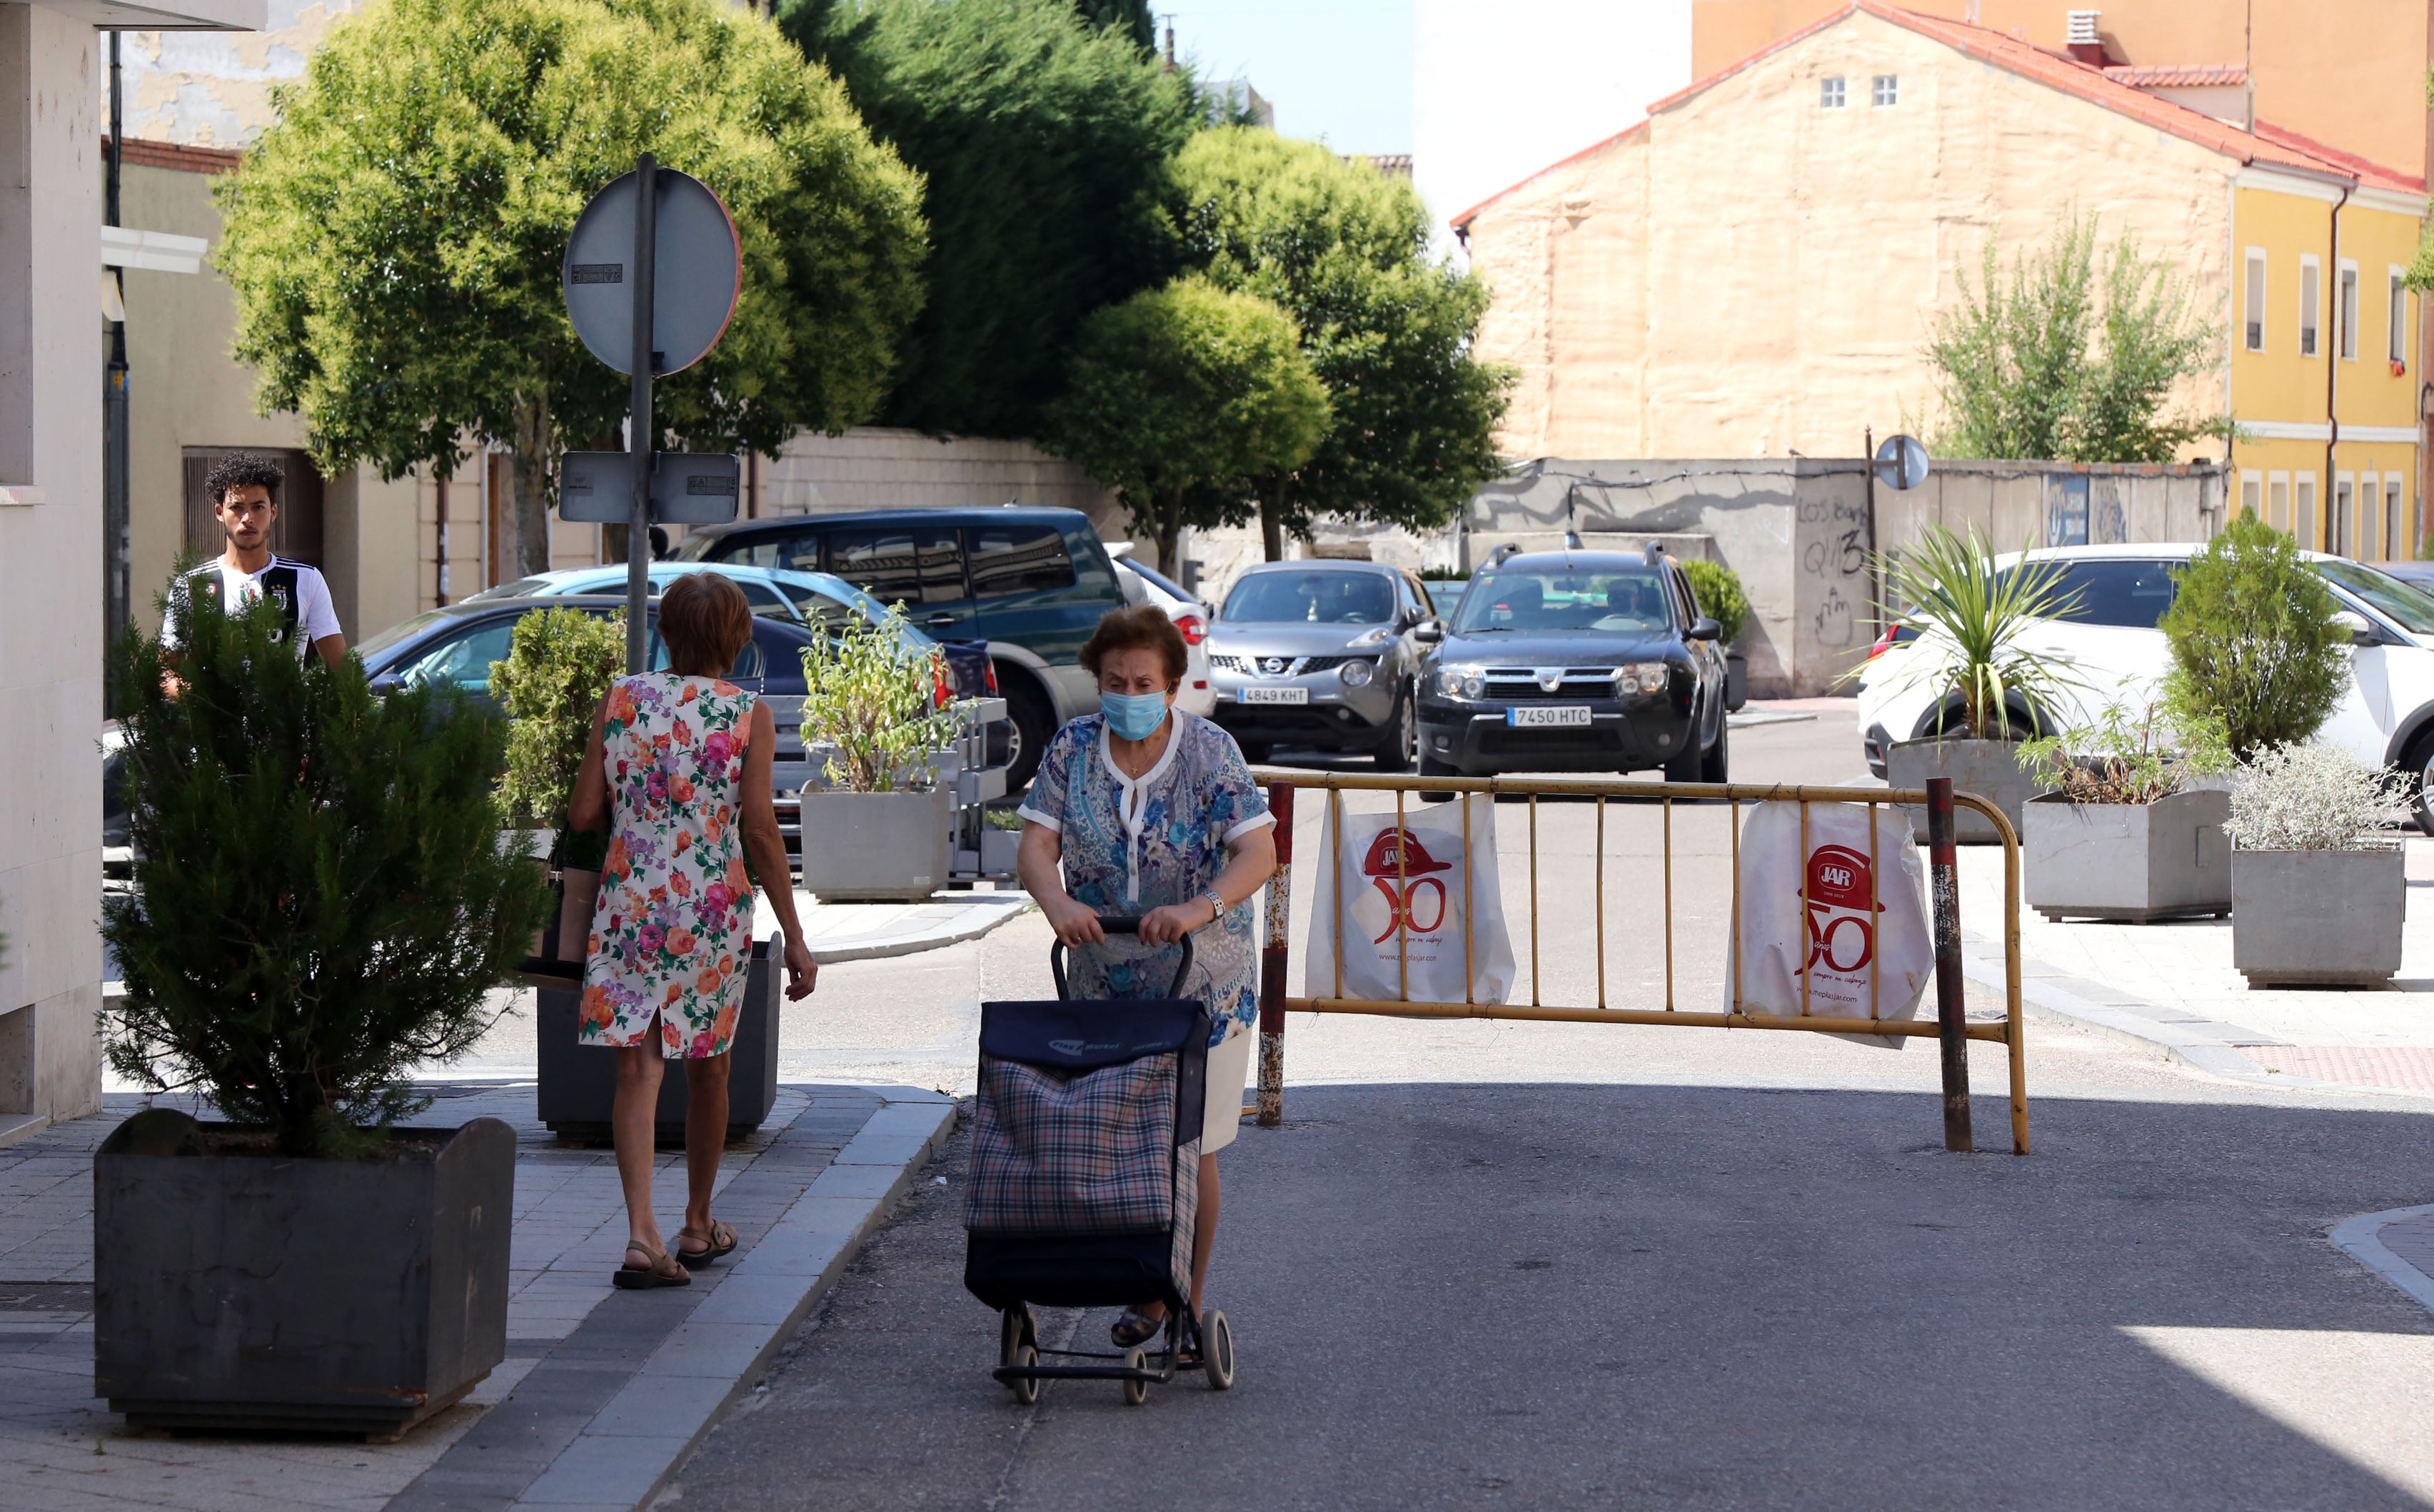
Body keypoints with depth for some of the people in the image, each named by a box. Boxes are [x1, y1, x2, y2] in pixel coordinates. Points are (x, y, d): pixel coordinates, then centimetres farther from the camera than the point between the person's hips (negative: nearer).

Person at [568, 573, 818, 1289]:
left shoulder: (621, 699, 2)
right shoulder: (749, 715, -4)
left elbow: (584, 813, 1)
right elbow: (760, 829, -9)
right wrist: (794, 936, -5)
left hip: (629, 900, 1)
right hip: (713, 907, -1)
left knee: (638, 1068, -2)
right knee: (708, 1069, 15)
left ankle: (642, 1233, -17)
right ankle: (698, 1225, 30)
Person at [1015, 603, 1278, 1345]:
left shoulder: (1210, 752, -9)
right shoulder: (1073, 749, -1)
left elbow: (1258, 851, -18)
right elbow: (1036, 844, -8)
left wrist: (1201, 908, -36)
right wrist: (1058, 902, -31)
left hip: (1204, 984, -3)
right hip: (1104, 983, 3)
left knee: (1191, 1150, 1)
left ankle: (1190, 1303, 13)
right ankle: (1145, 1292, 21)